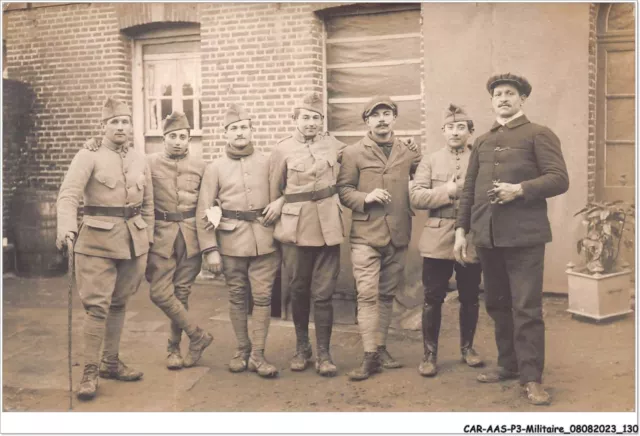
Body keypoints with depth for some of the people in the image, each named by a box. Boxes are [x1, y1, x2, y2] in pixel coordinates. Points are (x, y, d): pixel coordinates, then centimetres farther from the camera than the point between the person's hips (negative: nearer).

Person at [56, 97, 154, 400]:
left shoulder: (140, 161, 11)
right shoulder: (88, 157, -5)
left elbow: (148, 204, 16)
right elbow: (68, 194, -18)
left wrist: (148, 239, 11)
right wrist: (66, 227, -35)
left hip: (133, 241, 5)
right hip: (98, 240, -5)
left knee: (119, 303, 13)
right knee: (97, 305, -5)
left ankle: (111, 362, 26)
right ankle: (89, 372, 5)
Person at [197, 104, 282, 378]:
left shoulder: (267, 163, 6)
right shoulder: (215, 168, 3)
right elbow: (205, 212, 0)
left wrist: (279, 203, -6)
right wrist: (210, 250, -6)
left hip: (264, 240, 1)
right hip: (232, 241, 0)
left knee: (262, 297, 0)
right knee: (237, 298, 9)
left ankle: (257, 355, 10)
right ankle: (242, 350, 25)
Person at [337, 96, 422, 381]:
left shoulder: (409, 153, 10)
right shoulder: (353, 153, 1)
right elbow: (343, 190, -2)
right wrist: (365, 198, -17)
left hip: (398, 235, 4)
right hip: (365, 235, -3)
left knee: (387, 294, 11)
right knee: (368, 294, -8)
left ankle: (380, 348, 22)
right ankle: (370, 356, -3)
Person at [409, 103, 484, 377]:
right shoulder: (430, 161, 8)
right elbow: (415, 197, -4)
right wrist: (448, 192, -12)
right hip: (437, 239, 0)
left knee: (470, 298, 11)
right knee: (433, 299, 2)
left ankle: (467, 347, 29)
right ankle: (430, 354, 14)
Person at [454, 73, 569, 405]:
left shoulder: (539, 135, 2)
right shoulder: (482, 142, 18)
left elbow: (559, 179, -7)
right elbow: (468, 190, 17)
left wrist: (519, 189, -19)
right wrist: (461, 231, 11)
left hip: (524, 235, -6)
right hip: (487, 236, 6)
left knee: (526, 308, -4)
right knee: (497, 304, 13)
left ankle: (531, 377, 5)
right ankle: (508, 364, 27)